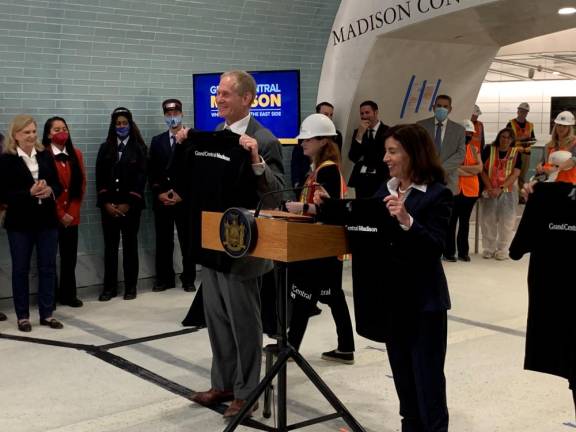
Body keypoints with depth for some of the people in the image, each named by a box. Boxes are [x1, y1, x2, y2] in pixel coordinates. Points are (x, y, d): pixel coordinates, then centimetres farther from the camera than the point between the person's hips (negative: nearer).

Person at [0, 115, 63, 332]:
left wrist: (50, 191, -14)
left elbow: (58, 185, 8)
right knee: (21, 269, 6)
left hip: (47, 220, 4)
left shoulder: (45, 156, 7)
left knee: (48, 267, 7)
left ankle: (47, 313, 16)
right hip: (20, 223, -4)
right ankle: (22, 315, 15)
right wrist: (29, 193, -21)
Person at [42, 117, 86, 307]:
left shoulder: (76, 154, 9)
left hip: (71, 216, 5)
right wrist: (60, 214, -10)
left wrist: (72, 212, -1)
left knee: (70, 256, 8)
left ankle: (68, 294, 20)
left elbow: (81, 185, 9)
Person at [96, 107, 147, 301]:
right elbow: (100, 177, 5)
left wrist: (128, 203, -11)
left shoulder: (139, 148, 3)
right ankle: (109, 286, 10)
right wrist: (106, 202, -6)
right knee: (110, 245, 4)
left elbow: (141, 177, -4)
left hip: (130, 204, -2)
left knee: (130, 244, 3)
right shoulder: (105, 148, 10)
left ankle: (130, 286, 10)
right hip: (109, 205, 2)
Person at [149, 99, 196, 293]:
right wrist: (159, 194, -5)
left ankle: (188, 279, 13)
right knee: (163, 240, 6)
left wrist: (182, 195, -10)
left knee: (187, 241, 4)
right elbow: (152, 172, 8)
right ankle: (164, 278, 15)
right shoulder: (157, 141, 11)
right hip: (161, 199, 3)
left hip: (185, 199, -3)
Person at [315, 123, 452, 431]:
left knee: (427, 376, 0)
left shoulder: (437, 194, -10)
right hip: (390, 294, 7)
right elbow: (360, 222, 9)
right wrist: (327, 207, -2)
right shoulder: (385, 190, 10)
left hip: (423, 299, -6)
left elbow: (435, 247, -20)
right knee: (402, 372, 16)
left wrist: (406, 220, -33)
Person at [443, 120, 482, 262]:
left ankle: (463, 251, 16)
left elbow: (479, 167, -3)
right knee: (451, 221, 0)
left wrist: (461, 167, -13)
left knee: (465, 221, 10)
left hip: (471, 191, 4)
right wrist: (471, 170, -9)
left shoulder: (474, 149, 12)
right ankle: (449, 252, 5)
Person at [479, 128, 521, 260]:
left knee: (506, 221, 1)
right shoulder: (489, 150, 0)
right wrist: (489, 188, -12)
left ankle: (502, 250, 10)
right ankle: (489, 249, 15)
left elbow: (515, 174, -7)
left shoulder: (516, 153, -1)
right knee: (488, 220, 4)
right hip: (489, 190, 1)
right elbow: (483, 170, -1)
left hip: (508, 191, -1)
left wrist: (501, 188, -16)